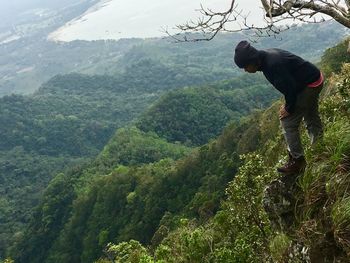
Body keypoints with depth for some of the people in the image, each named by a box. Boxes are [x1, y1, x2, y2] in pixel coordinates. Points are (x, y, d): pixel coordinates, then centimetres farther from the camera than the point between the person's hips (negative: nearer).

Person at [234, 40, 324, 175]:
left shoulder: (272, 66, -31)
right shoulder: (266, 56, -1)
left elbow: (290, 88, -26)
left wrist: (289, 108, -12)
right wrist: (288, 103, 6)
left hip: (309, 85, -10)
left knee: (289, 123, -6)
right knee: (312, 119, 22)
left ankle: (297, 161, 3)